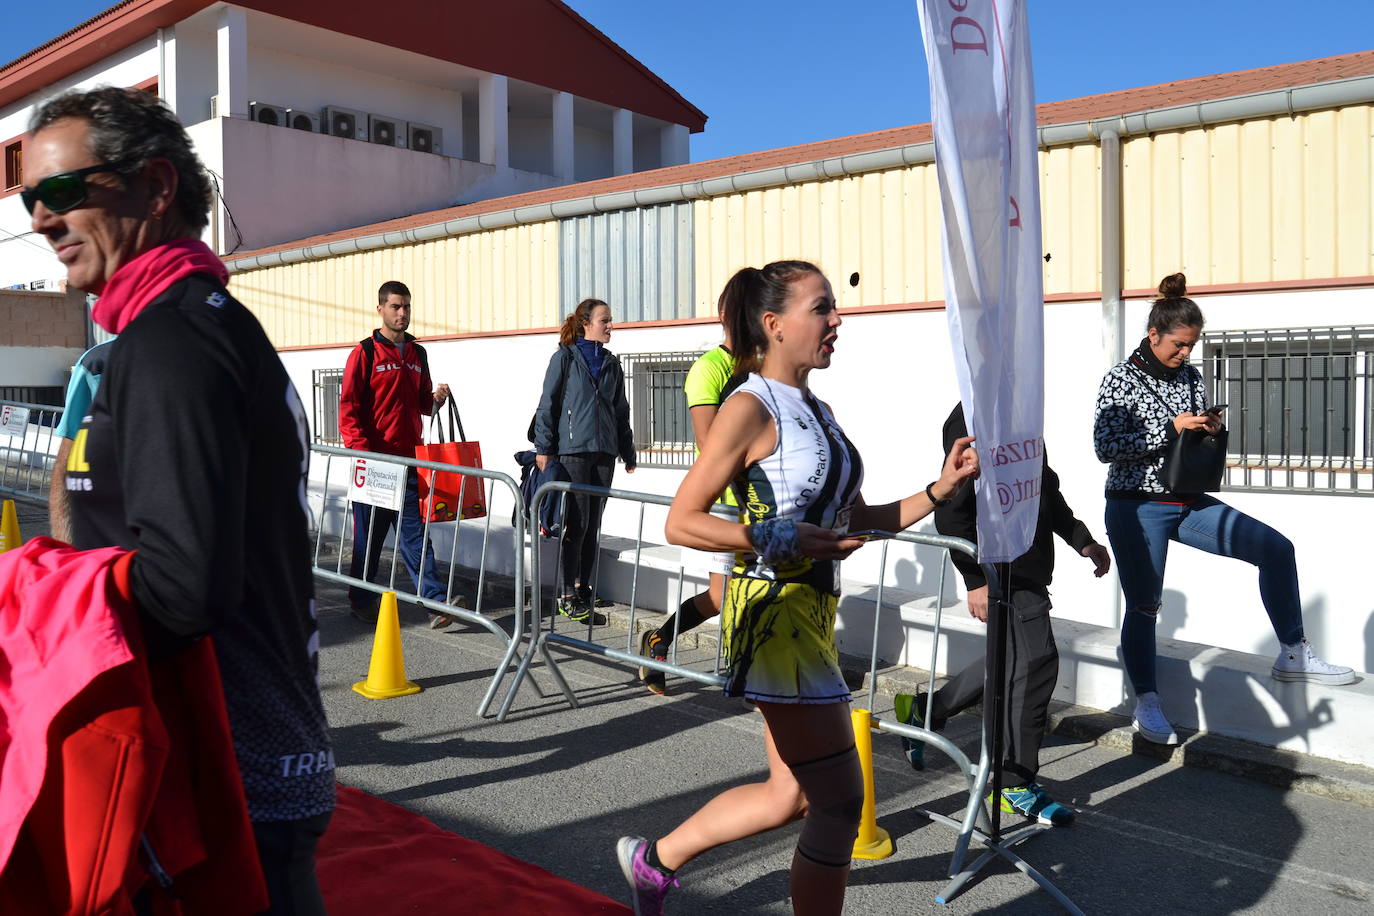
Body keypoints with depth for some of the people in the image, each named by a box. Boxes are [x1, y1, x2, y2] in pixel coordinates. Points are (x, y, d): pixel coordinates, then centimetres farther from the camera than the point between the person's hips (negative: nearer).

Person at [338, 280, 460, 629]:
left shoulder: (418, 354, 15)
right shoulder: (365, 352, -2)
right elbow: (348, 407, -7)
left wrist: (436, 398, 1)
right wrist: (361, 450, -17)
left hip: (409, 460, 4)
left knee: (414, 532, 0)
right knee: (368, 535, 5)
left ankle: (437, 601, -7)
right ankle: (361, 601, 19)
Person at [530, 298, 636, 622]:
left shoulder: (611, 364, 15)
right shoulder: (565, 358, 1)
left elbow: (621, 410, 19)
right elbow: (547, 404, -1)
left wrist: (628, 452, 18)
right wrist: (543, 448, -6)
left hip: (604, 452, 5)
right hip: (572, 451, -5)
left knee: (593, 524, 7)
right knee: (576, 522, -7)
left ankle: (584, 590, 16)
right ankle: (568, 592, 3)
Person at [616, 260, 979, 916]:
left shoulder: (817, 411, 15)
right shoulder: (751, 407, -11)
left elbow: (856, 519, 17)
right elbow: (682, 522, -14)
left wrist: (940, 489, 6)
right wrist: (782, 540, -22)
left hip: (812, 610, 9)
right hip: (773, 609, -9)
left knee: (793, 795, 18)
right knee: (839, 799, -3)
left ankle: (654, 859, 35)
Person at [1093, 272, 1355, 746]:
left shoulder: (1191, 378, 9)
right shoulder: (1121, 379, -8)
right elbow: (1105, 446, -16)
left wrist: (1210, 430, -4)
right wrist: (1170, 428, -20)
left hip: (1190, 502, 6)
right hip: (1138, 507, -6)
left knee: (1275, 547, -6)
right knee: (1143, 606, 0)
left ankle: (1293, 655, 8)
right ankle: (1146, 704, 14)